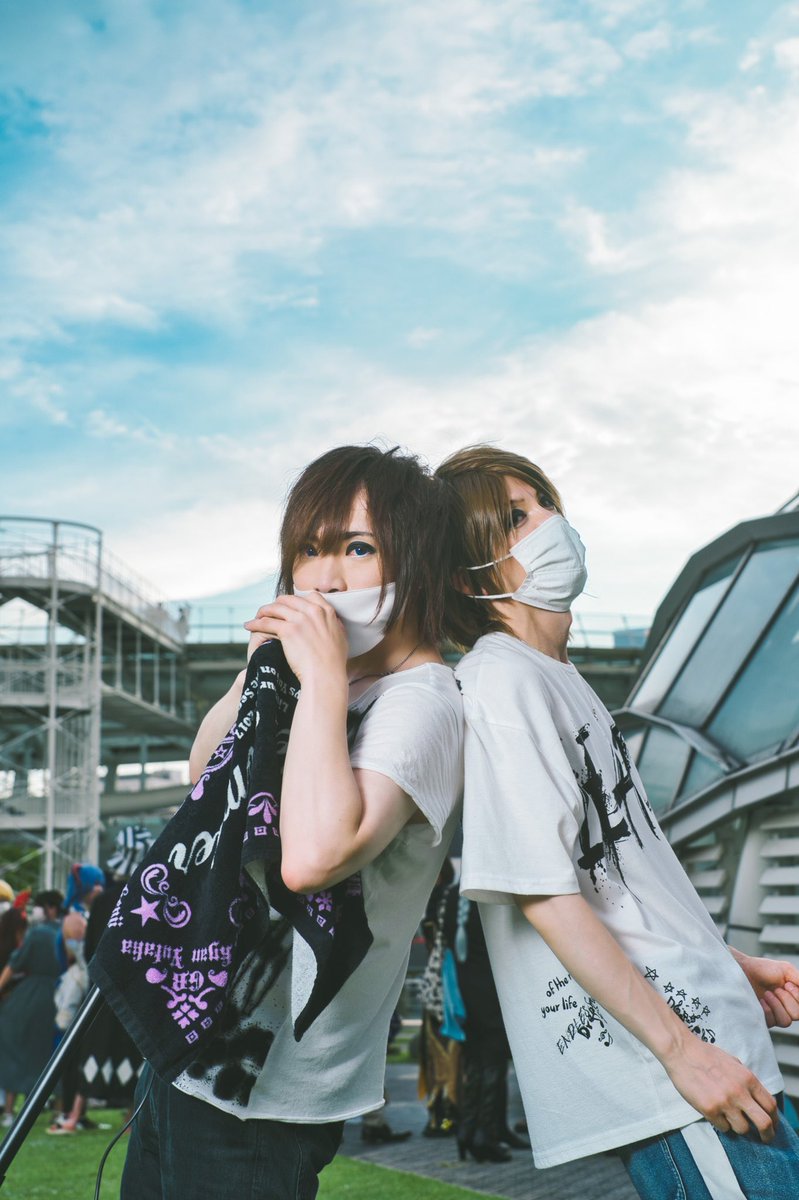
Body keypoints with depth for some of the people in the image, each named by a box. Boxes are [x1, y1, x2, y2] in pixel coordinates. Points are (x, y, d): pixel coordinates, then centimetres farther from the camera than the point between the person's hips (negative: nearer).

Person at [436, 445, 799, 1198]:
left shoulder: (558, 676, 13)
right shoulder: (500, 682, -16)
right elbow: (544, 894, -21)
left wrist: (729, 963, 19)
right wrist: (681, 1048, -19)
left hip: (708, 1037, 9)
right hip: (659, 1071, -9)